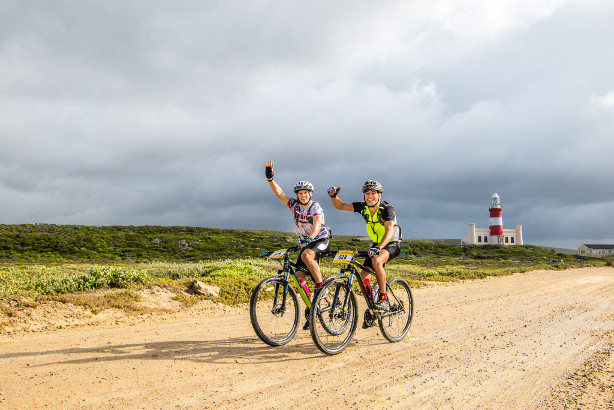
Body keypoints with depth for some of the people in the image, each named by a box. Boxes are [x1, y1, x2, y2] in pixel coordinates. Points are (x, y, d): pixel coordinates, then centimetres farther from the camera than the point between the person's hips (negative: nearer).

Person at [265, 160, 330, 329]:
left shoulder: (316, 207, -17)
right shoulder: (294, 205, -2)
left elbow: (317, 225, -34)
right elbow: (279, 193, -11)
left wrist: (310, 237, -52)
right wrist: (270, 179, -26)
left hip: (321, 239, -6)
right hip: (306, 242, 6)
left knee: (306, 255, -37)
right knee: (299, 277, -7)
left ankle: (321, 286, -23)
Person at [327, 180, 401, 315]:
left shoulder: (386, 208, -23)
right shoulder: (363, 207, -7)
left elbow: (389, 231, -37)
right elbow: (340, 206, -5)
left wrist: (378, 248, -52)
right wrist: (334, 196, -27)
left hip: (392, 244, -6)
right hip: (377, 244, 6)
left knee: (376, 260, -36)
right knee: (364, 277, -8)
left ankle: (384, 299, -25)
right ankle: (372, 308, 13)